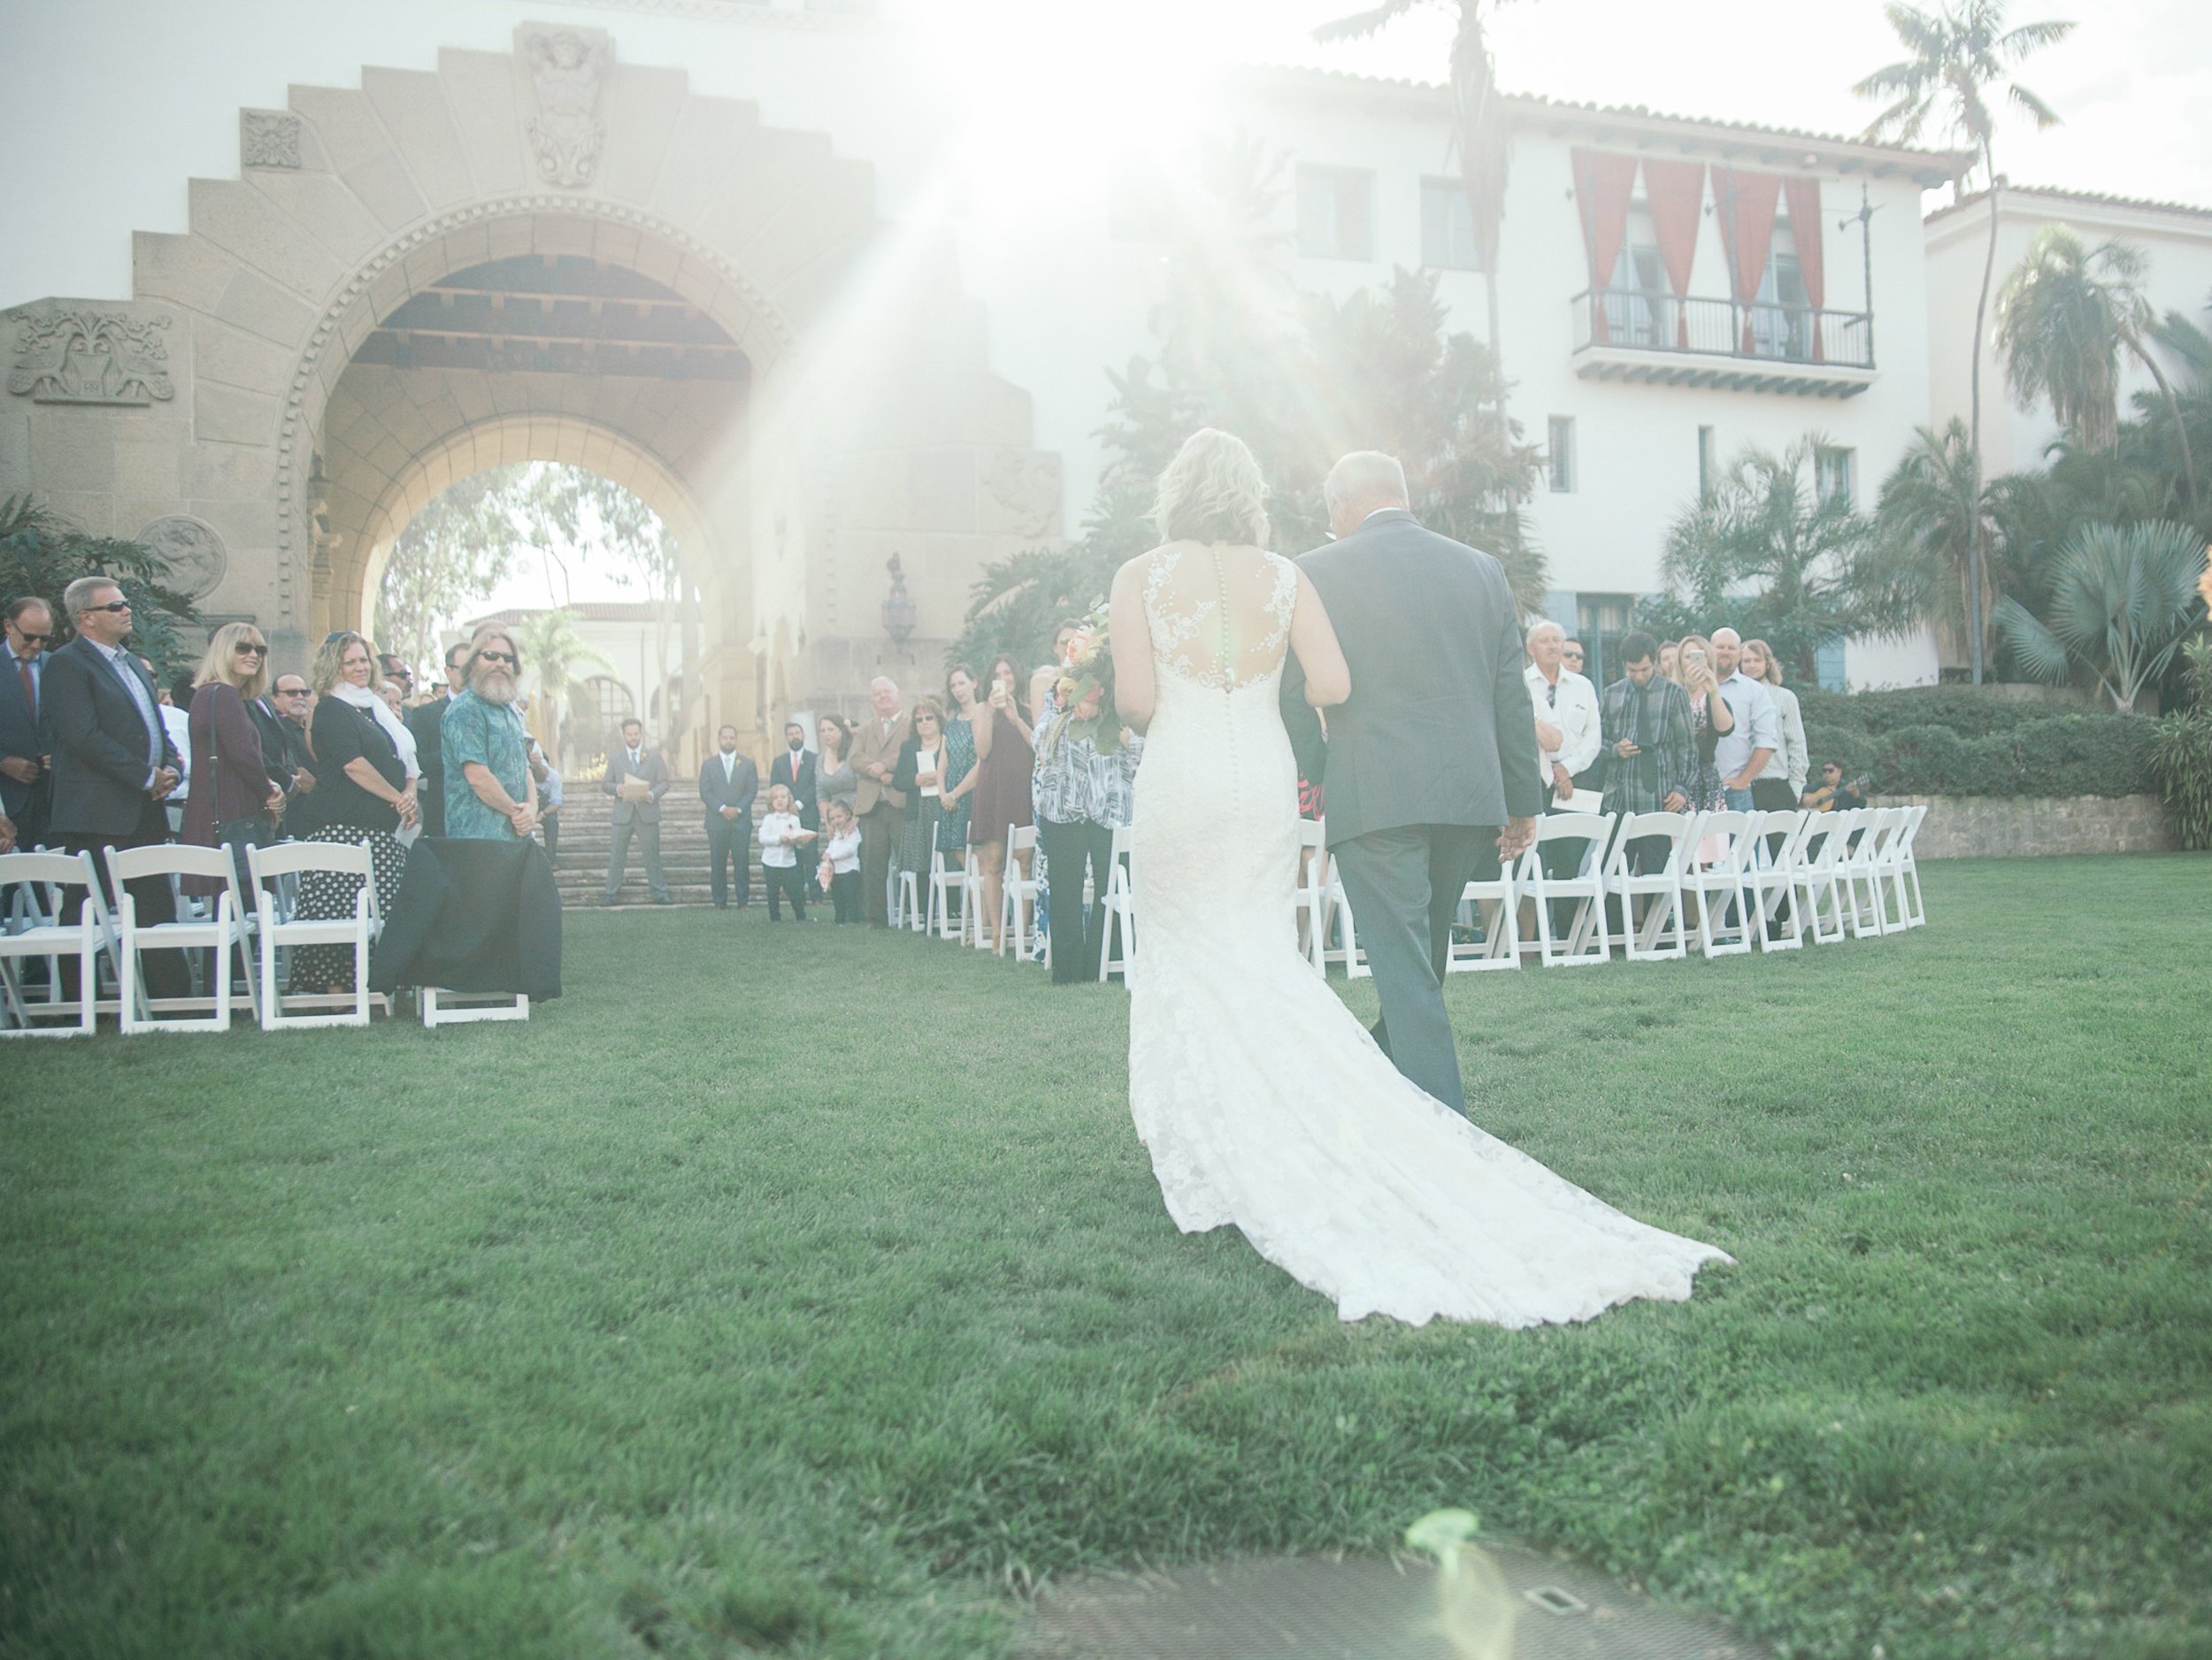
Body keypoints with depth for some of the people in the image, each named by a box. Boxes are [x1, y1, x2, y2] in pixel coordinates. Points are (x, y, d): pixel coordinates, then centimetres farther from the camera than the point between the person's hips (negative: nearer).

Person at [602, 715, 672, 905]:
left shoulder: (654, 756, 7)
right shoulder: (614, 758, 9)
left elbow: (664, 783, 4)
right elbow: (605, 784, 8)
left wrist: (652, 794, -15)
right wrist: (616, 788, -15)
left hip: (648, 813, 0)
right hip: (623, 814, 0)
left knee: (652, 854, 4)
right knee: (616, 855, 2)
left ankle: (660, 893, 9)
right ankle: (610, 894, 7)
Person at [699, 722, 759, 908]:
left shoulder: (747, 763, 10)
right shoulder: (708, 764, 9)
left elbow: (752, 790, 3)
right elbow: (705, 792, 2)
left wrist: (738, 809, -10)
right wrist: (722, 808, -11)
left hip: (741, 820, 0)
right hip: (716, 821, 0)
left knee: (742, 863, -2)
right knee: (717, 864, 0)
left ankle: (743, 900, 3)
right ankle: (719, 901, 5)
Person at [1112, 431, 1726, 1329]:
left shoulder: (1316, 574, -3)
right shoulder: (1481, 569, 9)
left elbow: (1297, 694, -2)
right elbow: (1511, 692, 9)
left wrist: (1310, 773, 16)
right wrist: (1522, 800, 15)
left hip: (1373, 798, -5)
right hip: (1470, 794, 5)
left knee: (1402, 967, -1)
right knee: (1421, 958, 18)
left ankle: (1442, 1134, -5)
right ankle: (1367, 1093, 34)